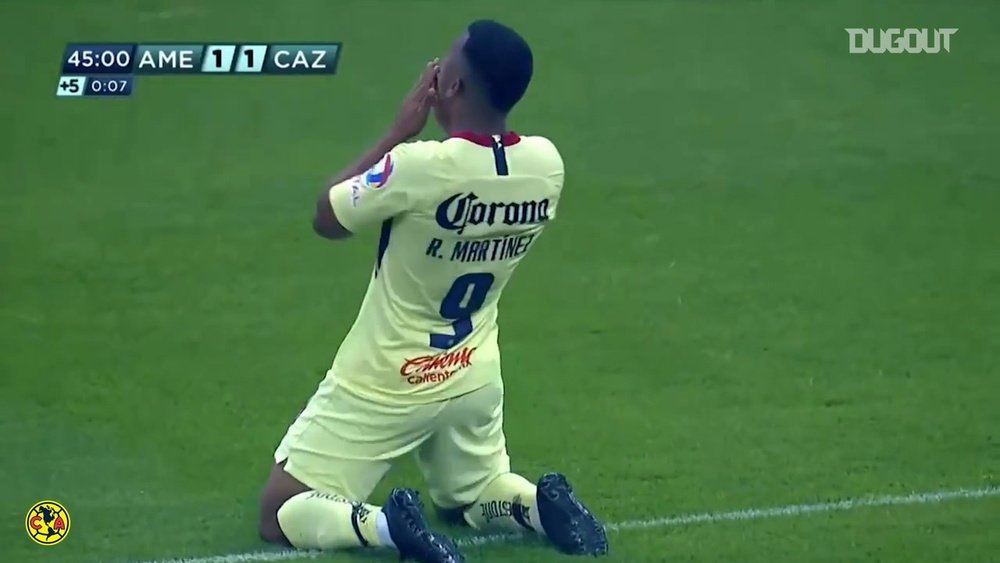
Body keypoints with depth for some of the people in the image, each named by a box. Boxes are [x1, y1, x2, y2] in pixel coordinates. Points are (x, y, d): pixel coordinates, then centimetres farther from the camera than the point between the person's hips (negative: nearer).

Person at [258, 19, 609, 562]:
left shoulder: (421, 166, -30)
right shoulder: (546, 164, -12)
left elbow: (326, 218, -11)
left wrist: (403, 128, -10)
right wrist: (437, 132, -2)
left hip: (383, 387, -5)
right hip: (473, 379, 5)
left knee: (279, 514, 5)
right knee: (470, 496, 31)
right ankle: (541, 505, 0)